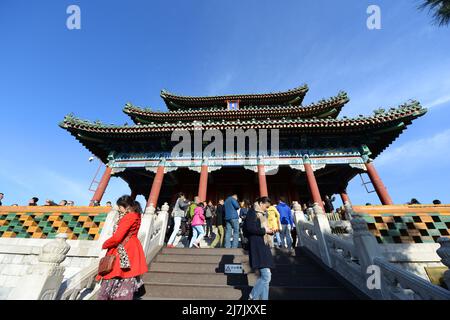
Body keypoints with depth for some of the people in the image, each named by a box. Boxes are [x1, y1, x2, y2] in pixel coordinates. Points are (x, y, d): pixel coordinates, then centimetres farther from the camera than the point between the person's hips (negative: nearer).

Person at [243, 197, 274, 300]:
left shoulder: (261, 214, 18)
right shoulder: (252, 212, -10)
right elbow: (250, 228, -21)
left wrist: (269, 231, 6)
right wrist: (264, 230, -13)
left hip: (263, 246, 10)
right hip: (257, 246, -10)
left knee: (264, 276, 12)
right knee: (266, 276, -8)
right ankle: (252, 297, 8)